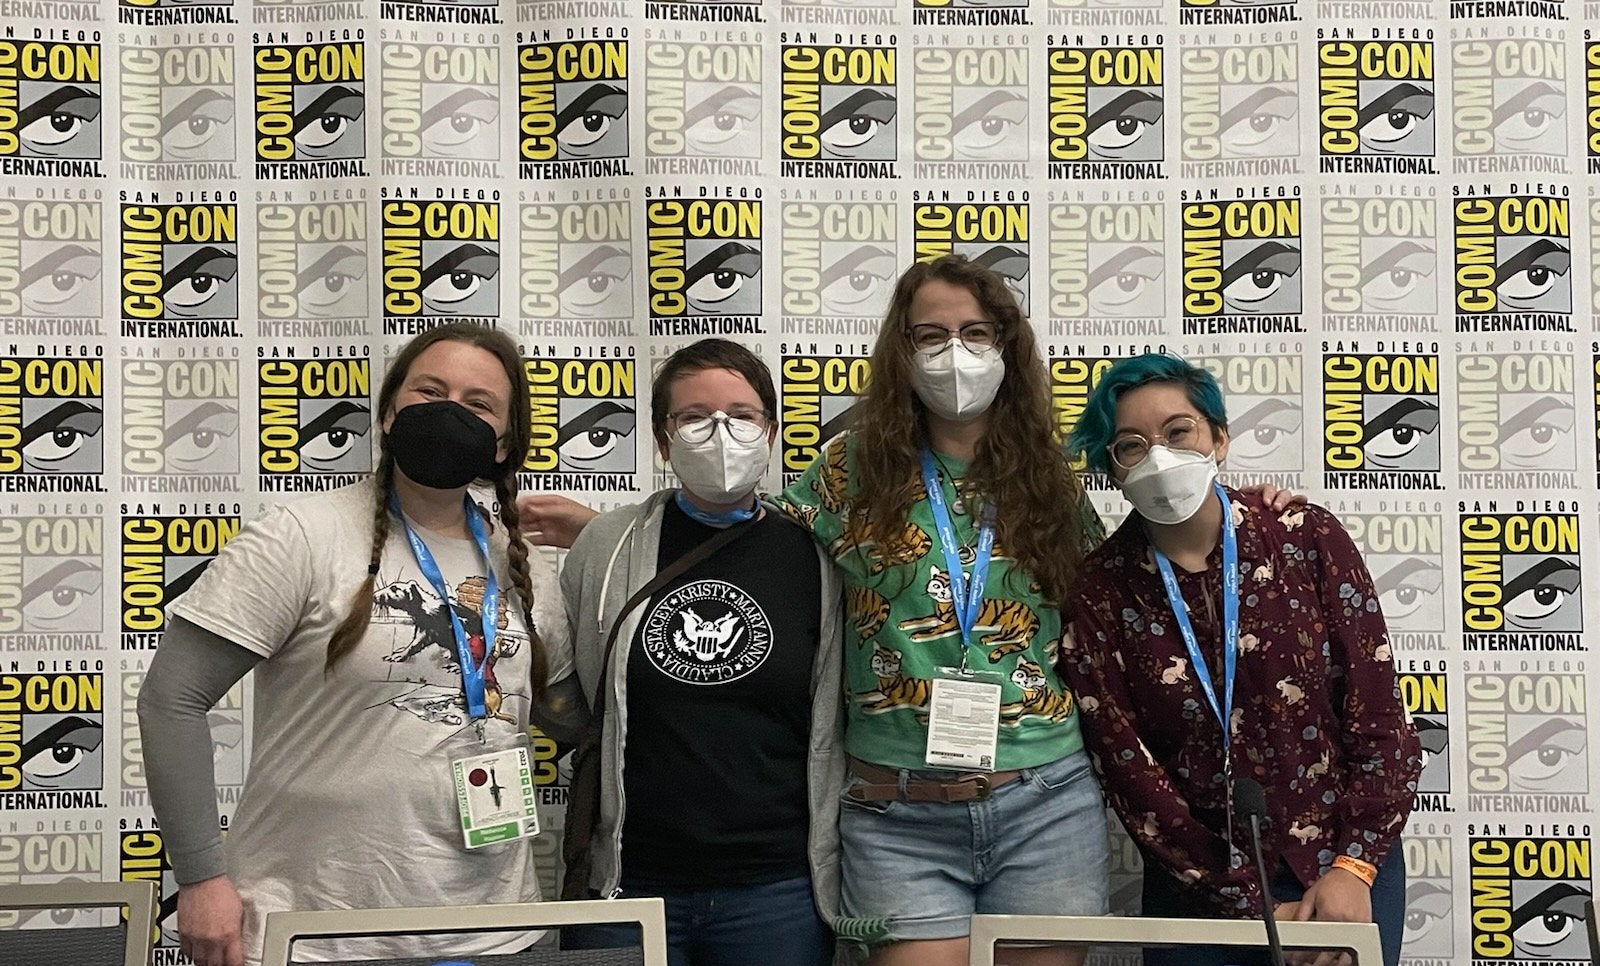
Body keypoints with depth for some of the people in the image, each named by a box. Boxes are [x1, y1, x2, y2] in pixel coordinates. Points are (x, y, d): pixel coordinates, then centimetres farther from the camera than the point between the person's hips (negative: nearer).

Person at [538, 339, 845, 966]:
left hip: (776, 890, 0)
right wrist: (554, 703, -4)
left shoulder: (813, 559, 1)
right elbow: (563, 702, 16)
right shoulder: (606, 548, 2)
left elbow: (836, 723, 7)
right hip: (627, 886, 0)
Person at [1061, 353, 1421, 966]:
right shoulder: (1098, 593, -7)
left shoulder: (1307, 537, -7)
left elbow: (1380, 715, -5)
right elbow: (1132, 775, -8)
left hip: (1344, 873, 0)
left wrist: (1354, 867, -13)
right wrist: (1250, 906, -11)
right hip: (1198, 887, 0)